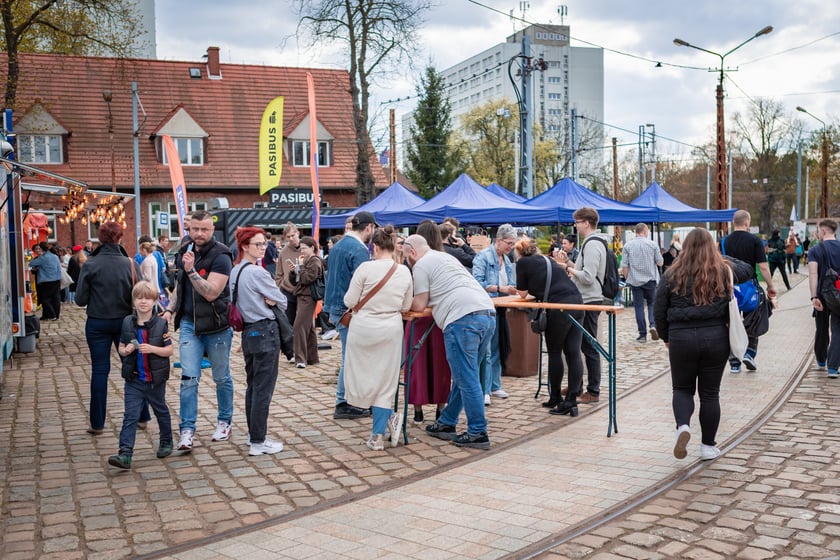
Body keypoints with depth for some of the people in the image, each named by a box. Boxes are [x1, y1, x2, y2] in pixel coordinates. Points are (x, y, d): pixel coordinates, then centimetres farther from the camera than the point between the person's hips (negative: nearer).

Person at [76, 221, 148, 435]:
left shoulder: (90, 265, -10)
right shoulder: (130, 264, -9)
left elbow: (80, 299, -8)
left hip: (97, 324, -1)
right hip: (125, 321, 1)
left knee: (99, 370, 7)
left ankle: (97, 423, 12)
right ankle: (142, 417, 17)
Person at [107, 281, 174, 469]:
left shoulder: (161, 323, -8)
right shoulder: (127, 322, 1)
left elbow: (169, 350, -7)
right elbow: (121, 348, 8)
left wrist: (152, 349, -23)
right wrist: (126, 350, -15)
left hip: (155, 379, -1)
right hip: (134, 380, 1)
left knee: (161, 412, 17)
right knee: (130, 416, -6)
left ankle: (166, 442, 37)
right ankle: (125, 454, -9)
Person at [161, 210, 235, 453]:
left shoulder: (220, 256, -14)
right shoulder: (184, 252, 6)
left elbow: (211, 293, -22)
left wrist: (191, 270, -29)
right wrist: (170, 309, 8)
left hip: (216, 325, -4)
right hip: (189, 323, 4)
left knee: (222, 377, 11)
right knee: (188, 378, -2)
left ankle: (224, 421, 28)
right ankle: (187, 430, 1)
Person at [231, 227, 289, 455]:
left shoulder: (235, 271, 8)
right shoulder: (257, 273, -17)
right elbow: (282, 301, -12)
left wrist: (265, 300, 0)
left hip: (247, 331, 9)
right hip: (265, 331, -9)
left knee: (252, 385, 16)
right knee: (263, 389, -2)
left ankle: (253, 434, 26)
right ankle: (258, 442, 3)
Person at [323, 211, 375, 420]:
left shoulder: (337, 246, 14)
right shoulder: (359, 250, -15)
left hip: (336, 307, 9)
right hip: (350, 310, -9)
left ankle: (349, 399, 18)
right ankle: (343, 405, 6)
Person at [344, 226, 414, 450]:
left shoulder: (366, 268, -12)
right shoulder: (405, 272, -1)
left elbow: (350, 301, -6)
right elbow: (406, 306, 8)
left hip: (363, 329, -3)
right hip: (390, 331, 3)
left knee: (362, 379, 12)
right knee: (384, 382, 10)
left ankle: (389, 416, 0)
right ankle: (378, 436, 11)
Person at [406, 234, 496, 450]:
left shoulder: (421, 265, 4)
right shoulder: (446, 257, 30)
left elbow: (419, 305, 5)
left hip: (463, 319, -9)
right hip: (488, 313, 9)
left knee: (467, 380, -4)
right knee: (464, 376, 15)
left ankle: (478, 433, -1)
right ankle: (446, 423, 26)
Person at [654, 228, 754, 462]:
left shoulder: (672, 275, -2)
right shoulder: (724, 272, 1)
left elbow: (659, 311, 0)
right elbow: (747, 270, 22)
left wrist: (666, 337, 14)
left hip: (681, 338, -1)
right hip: (716, 338, 1)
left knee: (682, 389, 16)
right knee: (710, 392, 12)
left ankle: (682, 426, -11)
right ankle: (708, 446, 19)